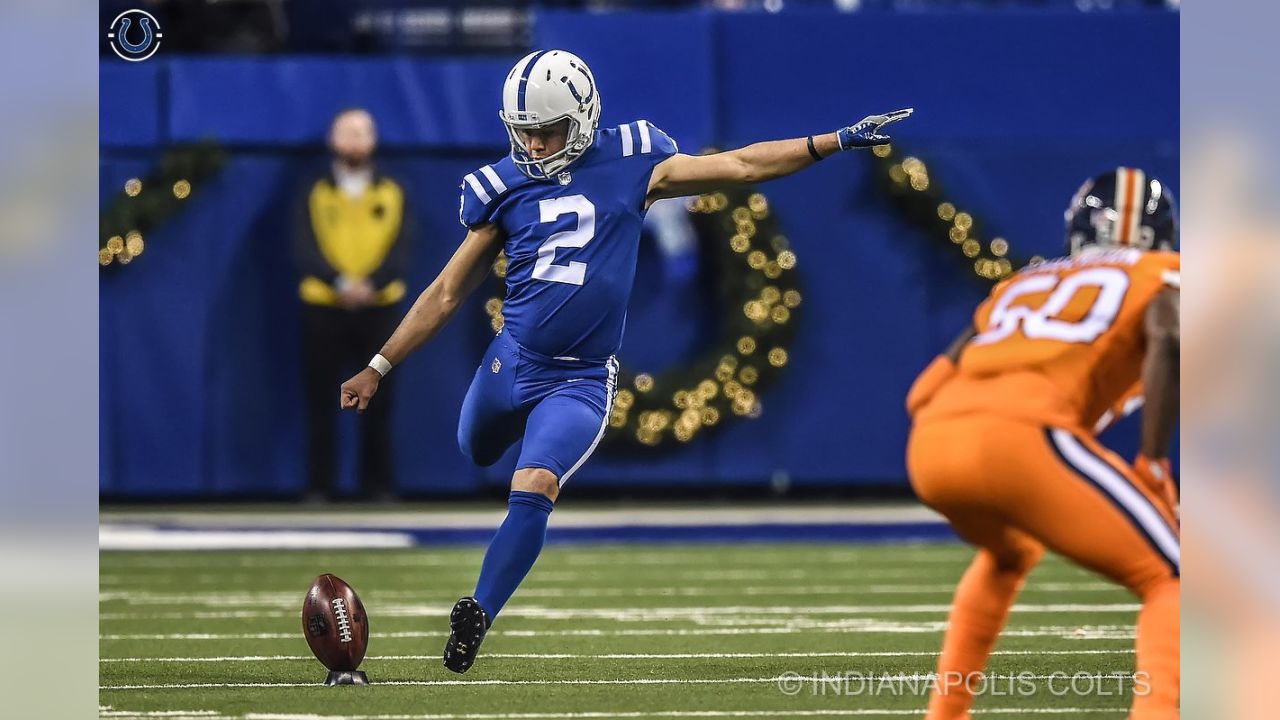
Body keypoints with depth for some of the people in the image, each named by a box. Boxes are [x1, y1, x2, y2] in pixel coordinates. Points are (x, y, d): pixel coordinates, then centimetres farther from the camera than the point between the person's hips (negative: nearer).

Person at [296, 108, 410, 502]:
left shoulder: (392, 192, 7)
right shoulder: (315, 192, 4)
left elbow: (400, 249, -1)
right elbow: (305, 250, -5)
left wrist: (370, 284, -17)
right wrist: (340, 282, -20)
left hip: (379, 307, 1)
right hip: (324, 308, -1)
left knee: (377, 401, 2)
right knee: (321, 400, 0)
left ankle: (378, 484, 8)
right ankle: (320, 486, 4)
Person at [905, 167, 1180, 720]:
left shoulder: (1021, 286, 36)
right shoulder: (1160, 277, 21)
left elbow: (925, 393, 29)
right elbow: (1169, 342, -4)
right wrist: (1153, 466, -2)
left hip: (930, 445, 6)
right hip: (1021, 436, -6)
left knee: (1009, 554, 38)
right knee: (1170, 582, 2)